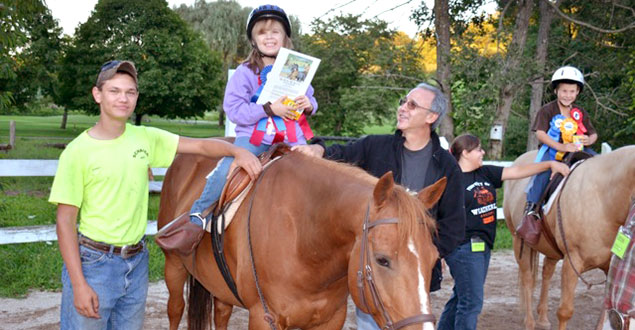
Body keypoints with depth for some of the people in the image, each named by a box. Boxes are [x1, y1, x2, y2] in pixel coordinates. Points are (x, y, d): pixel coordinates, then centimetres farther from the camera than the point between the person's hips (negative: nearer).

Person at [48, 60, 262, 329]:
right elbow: (65, 221, -11)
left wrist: (237, 151, -16)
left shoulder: (146, 138, 3)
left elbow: (200, 146, 4)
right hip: (94, 263, -4)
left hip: (137, 262, 5)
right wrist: (79, 284, -16)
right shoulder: (78, 151, -11)